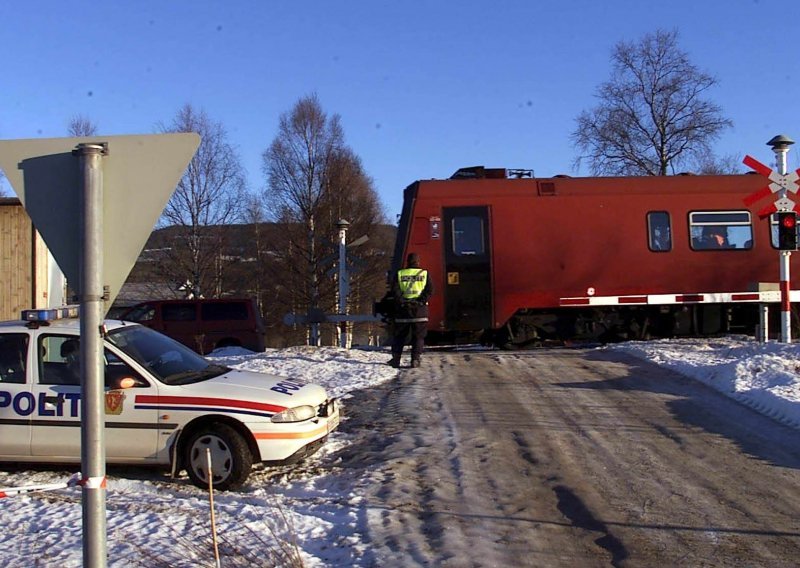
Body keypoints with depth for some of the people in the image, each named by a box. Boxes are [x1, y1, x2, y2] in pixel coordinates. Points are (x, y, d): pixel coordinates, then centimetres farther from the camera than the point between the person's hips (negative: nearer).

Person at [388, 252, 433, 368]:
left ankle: (396, 359, 9)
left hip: (402, 310, 1)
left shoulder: (399, 274, 5)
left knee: (399, 336, 11)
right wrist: (421, 301, -8)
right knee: (418, 336, 4)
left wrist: (401, 301, -4)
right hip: (420, 309, -1)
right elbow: (430, 290, -6)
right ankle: (416, 359, -4)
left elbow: (394, 290, -5)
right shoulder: (424, 273, 4)